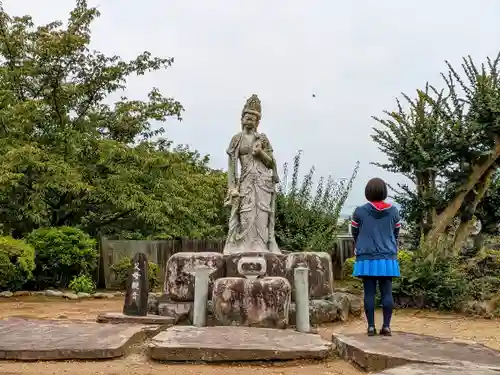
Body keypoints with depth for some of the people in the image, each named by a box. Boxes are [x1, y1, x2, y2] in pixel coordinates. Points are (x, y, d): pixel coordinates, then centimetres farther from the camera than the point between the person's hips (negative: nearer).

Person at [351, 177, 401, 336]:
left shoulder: (360, 211, -5)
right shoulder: (393, 211, 1)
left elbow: (354, 233, 6)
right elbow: (396, 234, 10)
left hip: (367, 258, -1)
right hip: (388, 258, 2)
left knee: (369, 293, 3)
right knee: (387, 292, 5)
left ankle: (371, 326, 5)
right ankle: (386, 326, 7)